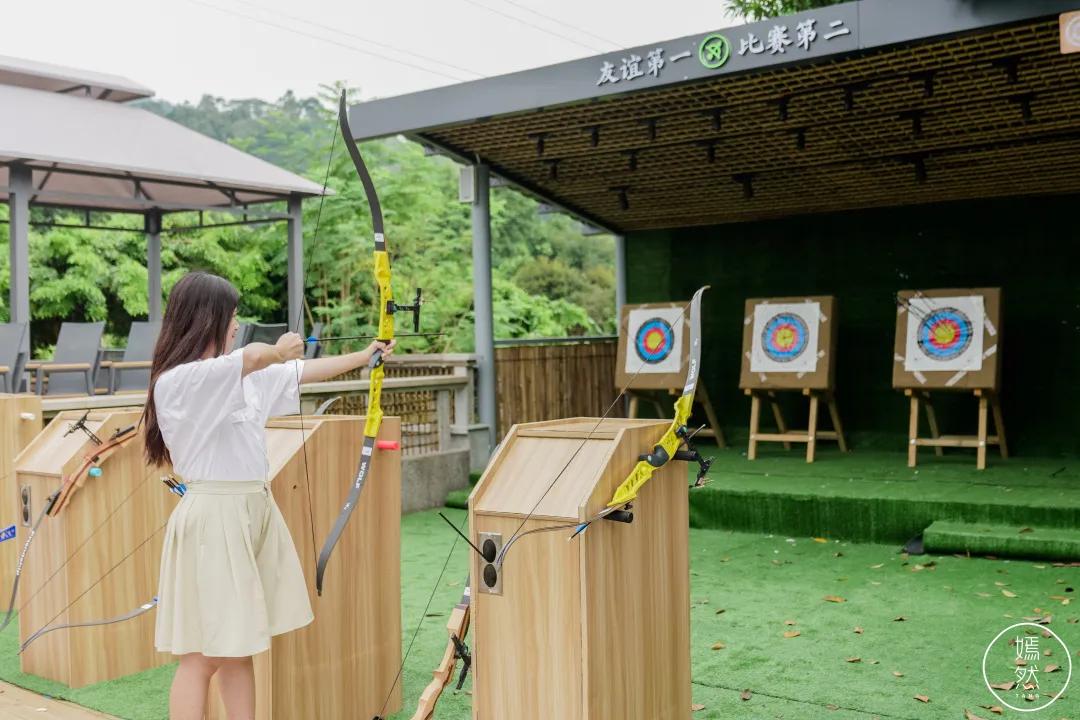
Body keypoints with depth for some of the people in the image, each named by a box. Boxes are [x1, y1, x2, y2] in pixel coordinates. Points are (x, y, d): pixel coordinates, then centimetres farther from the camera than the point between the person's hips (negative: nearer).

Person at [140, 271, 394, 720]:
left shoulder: (241, 375, 12)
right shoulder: (178, 381, -14)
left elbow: (301, 371, 22)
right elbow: (257, 357, -27)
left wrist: (365, 355, 25)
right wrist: (279, 351, -6)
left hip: (254, 514, 8)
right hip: (214, 519, -8)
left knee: (239, 650, 13)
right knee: (203, 657, -3)